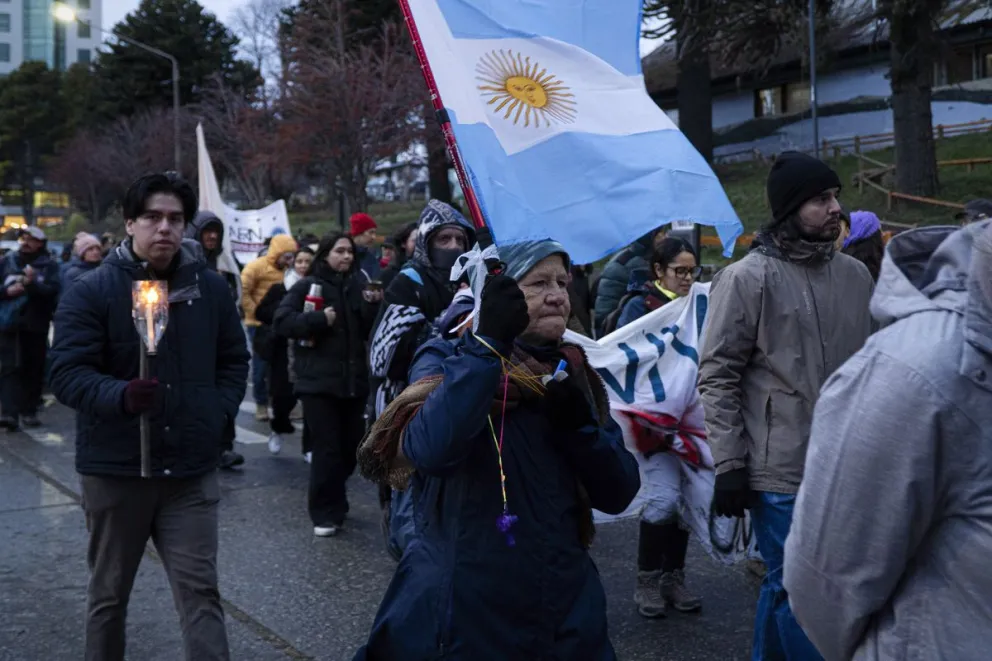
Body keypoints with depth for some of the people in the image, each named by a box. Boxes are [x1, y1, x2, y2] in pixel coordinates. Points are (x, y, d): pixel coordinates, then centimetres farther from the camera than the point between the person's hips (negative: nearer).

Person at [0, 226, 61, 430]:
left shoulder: (50, 266, 2)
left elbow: (53, 291, -12)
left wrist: (33, 283, -26)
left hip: (36, 325, 0)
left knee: (34, 369, 6)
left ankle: (29, 411, 17)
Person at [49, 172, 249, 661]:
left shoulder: (210, 287, 4)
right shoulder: (91, 291, -7)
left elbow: (234, 361, 15)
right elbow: (66, 372, -13)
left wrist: (218, 413, 0)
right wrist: (120, 396, -32)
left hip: (191, 469, 2)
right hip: (114, 467, -1)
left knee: (200, 590, 0)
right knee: (109, 592, 16)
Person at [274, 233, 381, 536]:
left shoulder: (358, 285, 11)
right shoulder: (308, 285, -3)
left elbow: (369, 332, 9)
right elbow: (282, 321, -10)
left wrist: (373, 306, -8)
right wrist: (319, 319, -18)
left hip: (353, 380, 5)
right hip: (318, 380, -5)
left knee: (351, 446, 10)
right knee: (327, 448, -4)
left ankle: (332, 501, 32)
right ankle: (325, 513, 8)